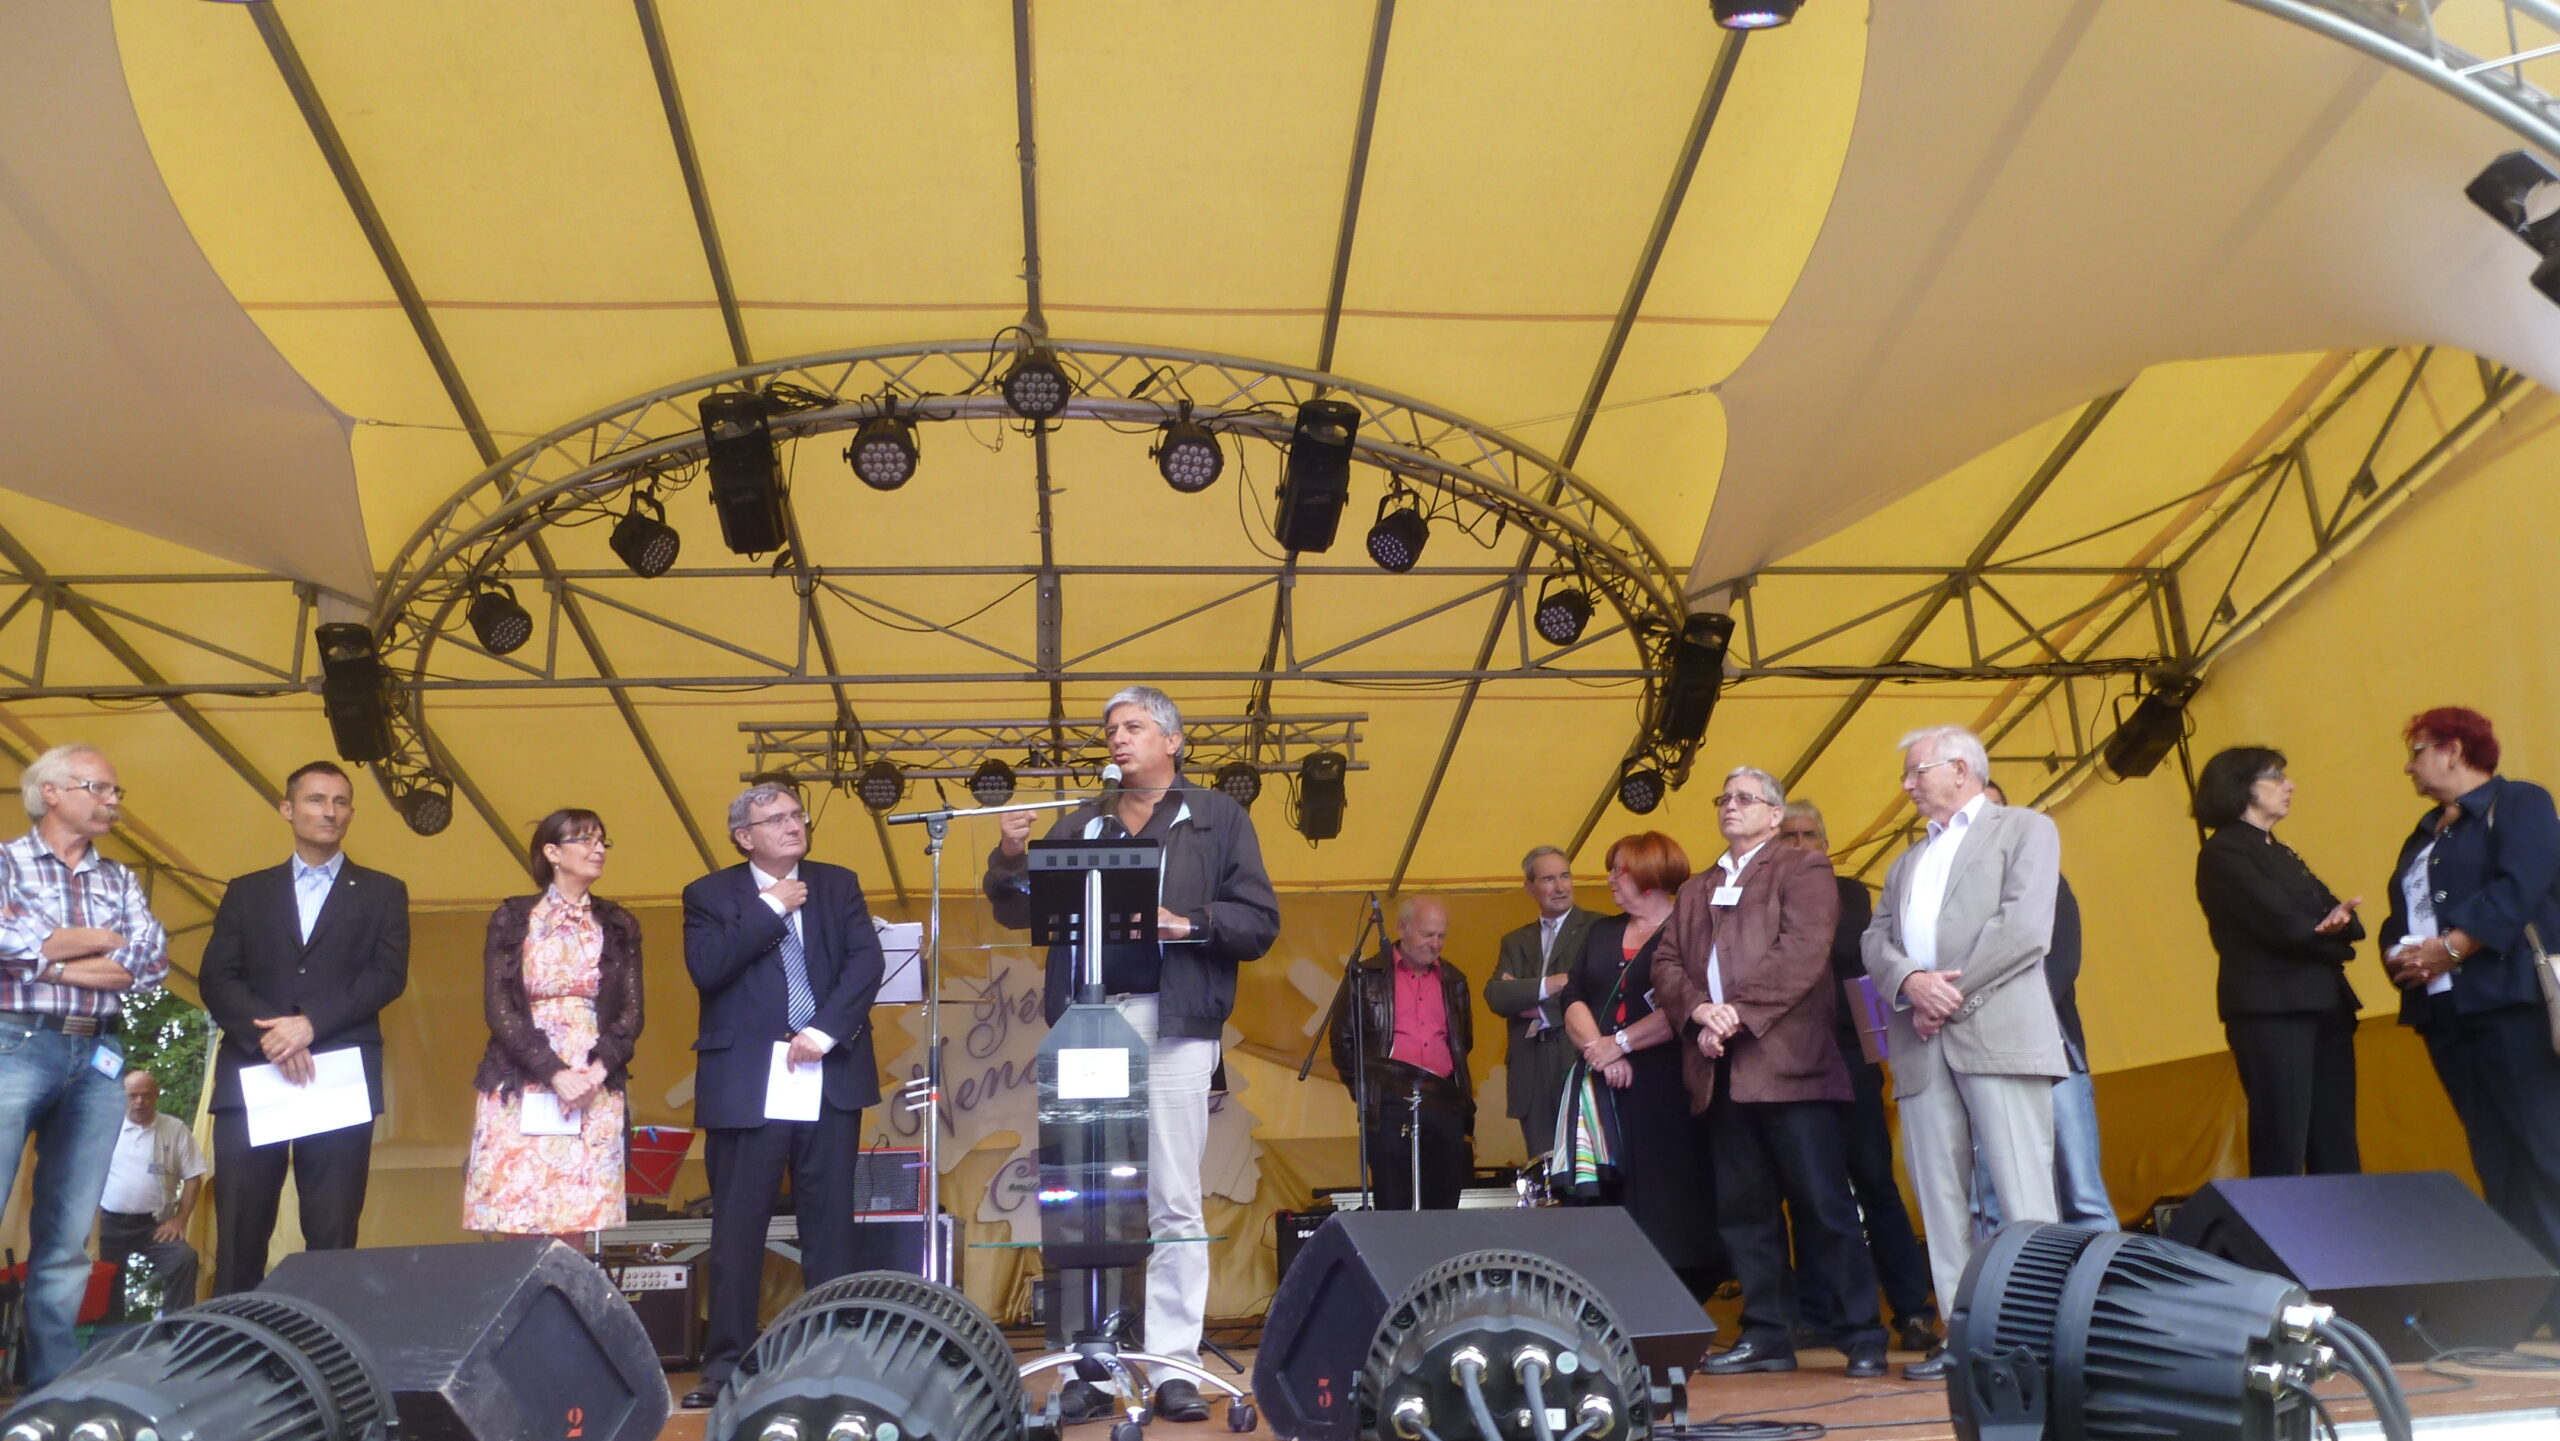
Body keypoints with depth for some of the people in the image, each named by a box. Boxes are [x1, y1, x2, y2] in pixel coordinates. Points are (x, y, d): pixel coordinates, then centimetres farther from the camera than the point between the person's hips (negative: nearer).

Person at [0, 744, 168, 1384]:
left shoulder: (121, 881, 16)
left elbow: (153, 962, 1)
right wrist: (97, 940, -5)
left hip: (97, 1060, 4)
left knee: (67, 1235, 7)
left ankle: (54, 1385, 13)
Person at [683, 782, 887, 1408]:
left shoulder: (837, 884, 10)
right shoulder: (710, 894, 4)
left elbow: (865, 959, -2)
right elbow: (705, 969, -12)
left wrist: (827, 1028, -14)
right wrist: (770, 909, -11)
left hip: (829, 1076, 2)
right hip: (744, 1083, -2)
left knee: (830, 1223, 6)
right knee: (738, 1229, 2)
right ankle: (727, 1365, 11)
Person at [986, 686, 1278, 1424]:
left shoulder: (1217, 817, 8)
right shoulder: (1080, 823, 16)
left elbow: (1259, 922, 1)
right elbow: (1019, 912, 12)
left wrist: (1186, 922, -14)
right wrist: (1009, 858, -6)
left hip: (1174, 1024, -2)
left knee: (1175, 1206, 1)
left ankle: (1174, 1367, 7)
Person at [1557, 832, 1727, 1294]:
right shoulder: (1601, 933, 19)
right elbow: (1572, 998, 8)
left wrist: (1620, 1043, -14)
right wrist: (1598, 1048, -9)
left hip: (1663, 1095, -5)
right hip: (1600, 1090, 5)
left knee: (1666, 1211, -5)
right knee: (1606, 1204, 1)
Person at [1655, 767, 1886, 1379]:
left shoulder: (1802, 869, 4)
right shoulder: (1695, 891, 23)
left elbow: (1802, 951, -11)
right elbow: (1665, 964, 13)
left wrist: (1739, 1013, -16)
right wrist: (1699, 1008, -7)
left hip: (1788, 1061, -6)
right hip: (1720, 1072, 6)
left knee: (1824, 1203, -5)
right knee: (1743, 1210, 7)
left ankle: (1864, 1336, 2)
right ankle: (1766, 1334, 14)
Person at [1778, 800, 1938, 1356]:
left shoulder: (1851, 893, 11)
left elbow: (1857, 955, -2)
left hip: (1848, 1056, 0)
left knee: (1875, 1181, 0)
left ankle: (1913, 1310, 8)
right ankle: (1818, 1315, 12)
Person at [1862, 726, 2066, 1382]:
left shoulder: (2026, 829, 10)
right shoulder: (1907, 862, 29)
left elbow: (2025, 927, -5)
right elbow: (1876, 938, 15)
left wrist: (1951, 996, -8)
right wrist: (1911, 980, -7)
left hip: (1998, 1029, -5)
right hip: (1923, 1043, 6)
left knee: (2023, 1196, -9)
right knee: (1941, 1199, 1)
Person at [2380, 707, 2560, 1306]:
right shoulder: (2424, 835, 24)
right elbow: (2400, 916, 21)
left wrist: (2449, 949, -17)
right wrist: (2399, 955, -1)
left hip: (2511, 1003, -8)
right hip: (2444, 1011, 8)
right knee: (2494, 1163, 5)